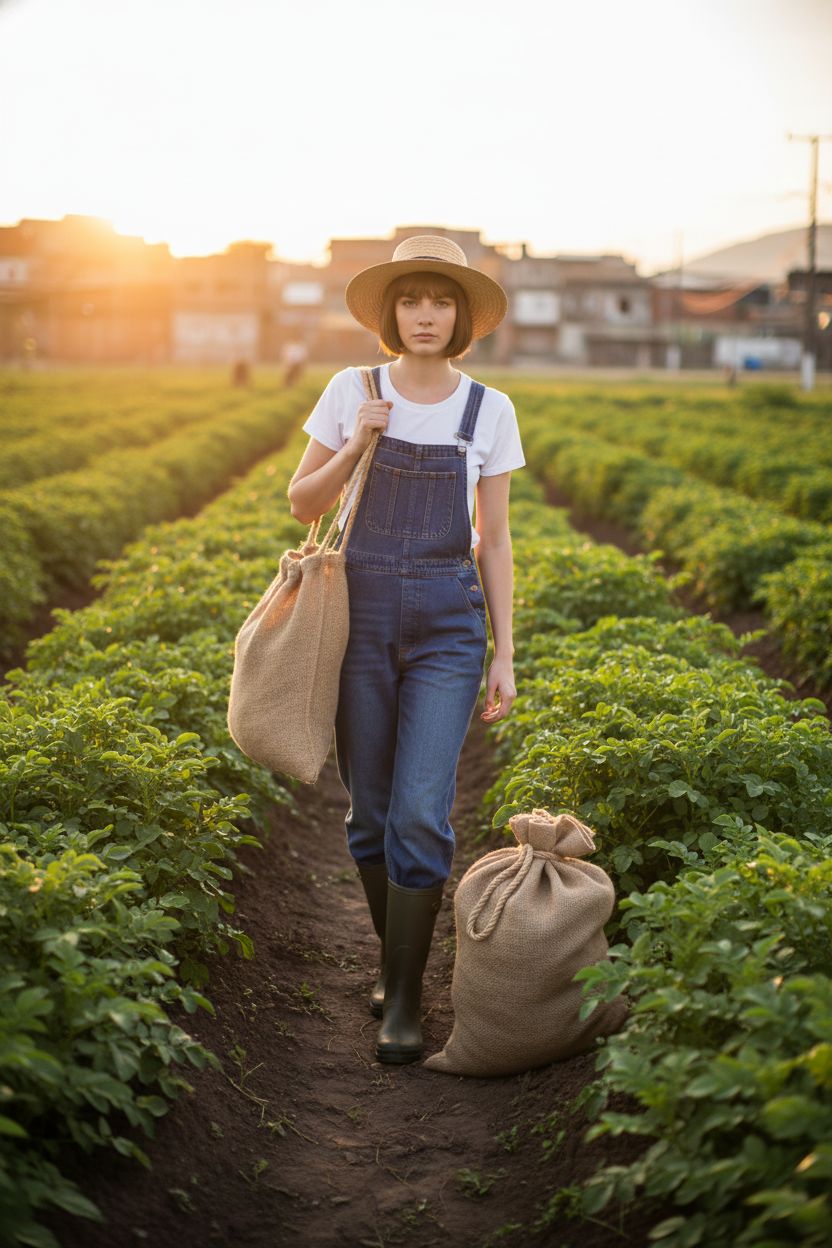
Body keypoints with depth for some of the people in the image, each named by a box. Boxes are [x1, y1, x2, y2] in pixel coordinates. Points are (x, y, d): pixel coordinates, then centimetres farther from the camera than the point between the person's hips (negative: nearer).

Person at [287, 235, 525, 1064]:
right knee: (370, 810, 7)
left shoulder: (489, 410, 2)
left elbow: (494, 539, 5)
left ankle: (405, 1001, 4)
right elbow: (302, 505, 6)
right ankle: (394, 956, 30)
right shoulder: (352, 392, 2)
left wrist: (504, 658, 1)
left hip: (448, 627, -1)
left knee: (421, 814, -10)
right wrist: (358, 445, -11)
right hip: (361, 615, 1)